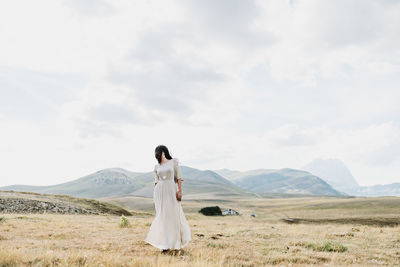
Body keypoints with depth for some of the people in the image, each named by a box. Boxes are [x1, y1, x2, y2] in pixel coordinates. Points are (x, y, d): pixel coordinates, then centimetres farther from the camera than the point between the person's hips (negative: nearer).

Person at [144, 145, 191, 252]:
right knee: (162, 216, -3)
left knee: (173, 215, 0)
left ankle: (175, 241, 19)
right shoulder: (157, 167, 13)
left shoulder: (174, 162, 4)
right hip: (159, 191, 2)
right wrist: (154, 197, 8)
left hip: (171, 191, -2)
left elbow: (179, 177, 0)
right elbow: (156, 182, 14)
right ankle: (164, 244, 0)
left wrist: (179, 191, -9)